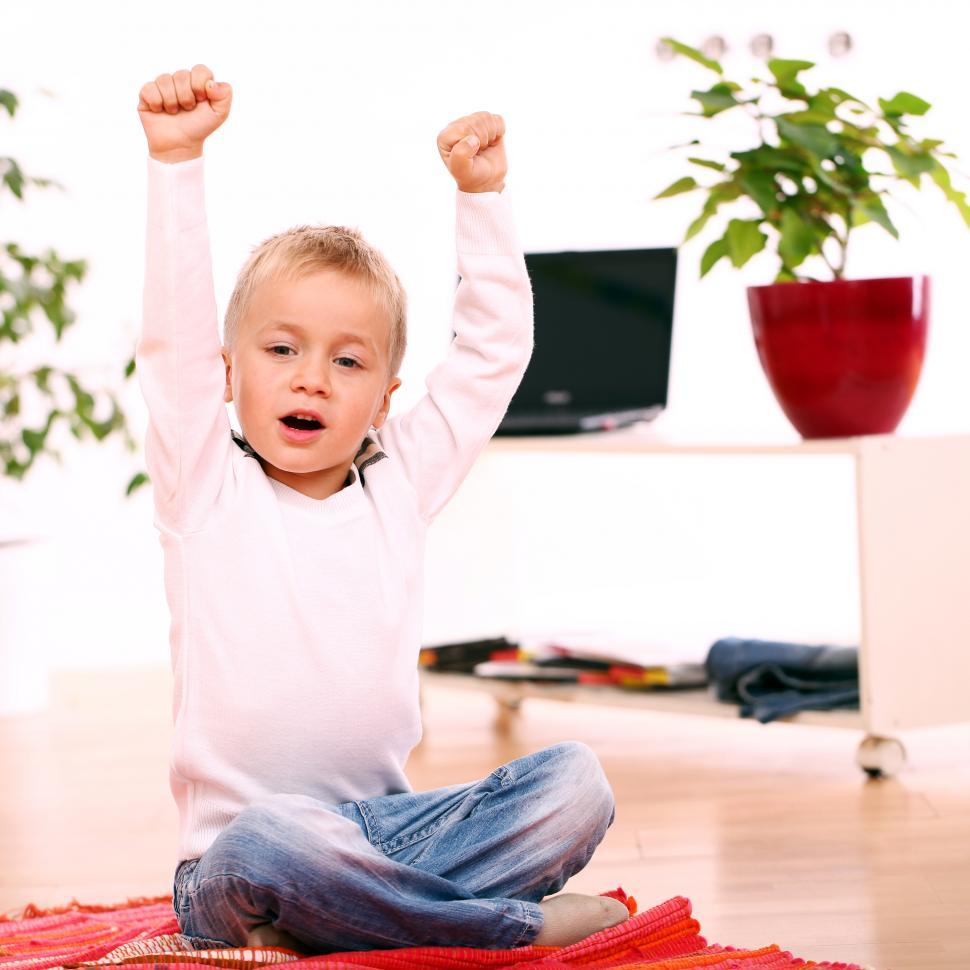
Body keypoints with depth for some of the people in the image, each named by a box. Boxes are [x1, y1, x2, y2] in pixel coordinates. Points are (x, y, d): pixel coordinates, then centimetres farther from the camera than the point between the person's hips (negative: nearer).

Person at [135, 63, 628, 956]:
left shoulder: (400, 483, 11)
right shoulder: (209, 489, 2)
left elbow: (494, 347, 14)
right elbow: (175, 333, -8)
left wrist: (482, 192, 10)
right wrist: (175, 161, -13)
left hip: (388, 823, 4)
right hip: (241, 841, -4)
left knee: (575, 781, -18)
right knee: (265, 846, -39)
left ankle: (337, 921, -23)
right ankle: (522, 925, -24)